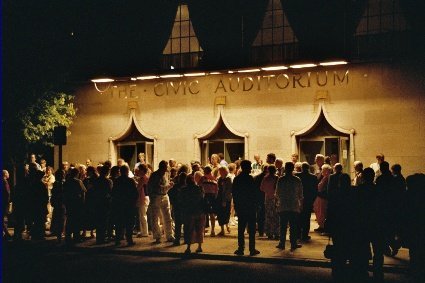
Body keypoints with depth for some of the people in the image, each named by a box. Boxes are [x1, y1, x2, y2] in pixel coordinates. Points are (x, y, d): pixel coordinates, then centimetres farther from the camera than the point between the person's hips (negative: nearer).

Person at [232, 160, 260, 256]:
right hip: (250, 207, -5)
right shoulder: (250, 178, -12)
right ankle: (252, 249, 1)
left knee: (241, 229, 9)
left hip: (240, 207, 5)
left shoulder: (236, 179, 5)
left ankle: (241, 249, 7)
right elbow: (254, 193, -12)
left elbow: (234, 193, 9)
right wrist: (255, 204, -2)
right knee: (251, 229, 1)